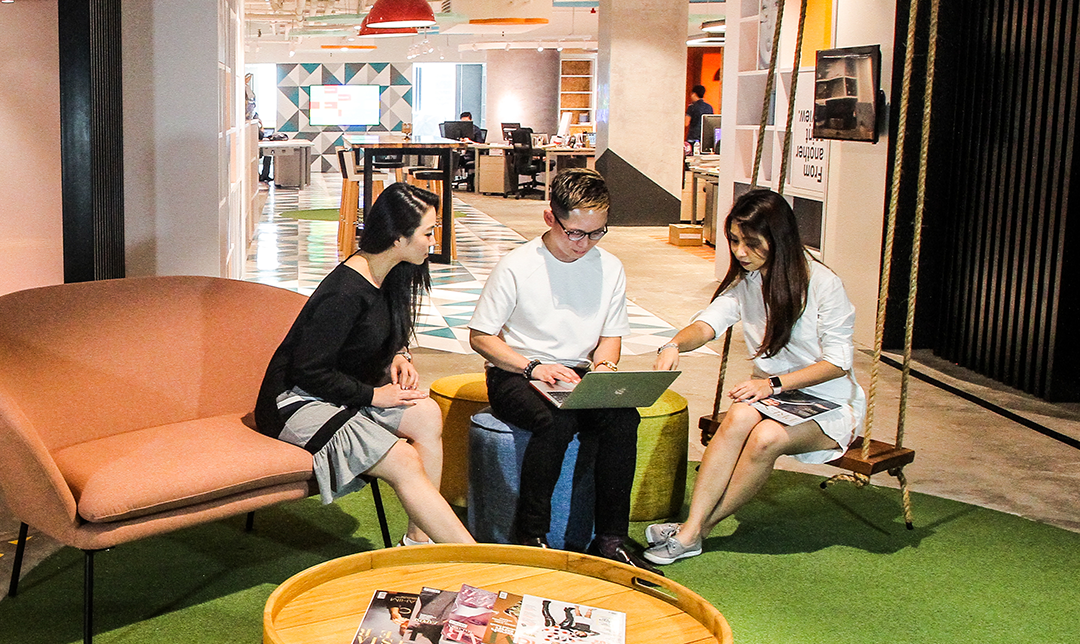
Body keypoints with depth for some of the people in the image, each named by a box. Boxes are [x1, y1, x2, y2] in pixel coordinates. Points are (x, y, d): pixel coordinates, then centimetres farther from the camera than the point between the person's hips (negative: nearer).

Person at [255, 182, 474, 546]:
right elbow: (310, 371, -22)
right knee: (404, 462, -22)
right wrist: (374, 395, -16)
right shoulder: (346, 292, -25)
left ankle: (419, 539, -13)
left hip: (345, 391, 9)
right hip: (297, 403, -9)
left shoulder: (389, 275, 4)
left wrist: (398, 355, 2)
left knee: (428, 414, -16)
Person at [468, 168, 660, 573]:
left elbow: (611, 335, 15)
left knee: (624, 417, -26)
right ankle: (530, 538, -21)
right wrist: (534, 367, -18)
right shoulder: (517, 267, -10)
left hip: (576, 376, 4)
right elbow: (480, 337, -6)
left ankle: (610, 540, -18)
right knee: (557, 422, -35)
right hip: (513, 376, -4)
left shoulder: (609, 268, 3)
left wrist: (604, 367, -8)